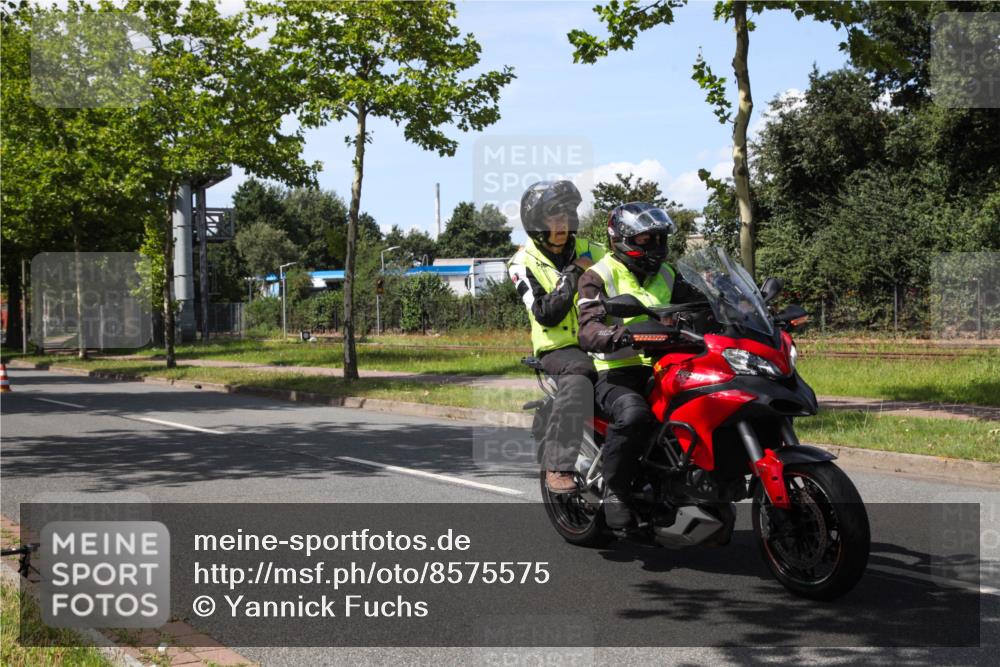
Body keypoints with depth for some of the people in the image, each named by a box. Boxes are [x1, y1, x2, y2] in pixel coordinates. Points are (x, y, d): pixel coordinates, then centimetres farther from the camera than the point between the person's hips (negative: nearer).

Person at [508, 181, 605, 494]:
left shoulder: (590, 251, 12)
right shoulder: (523, 264, 0)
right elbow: (545, 315, -12)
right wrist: (573, 274, -13)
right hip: (558, 347, -4)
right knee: (579, 376, -38)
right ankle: (557, 465, -38)